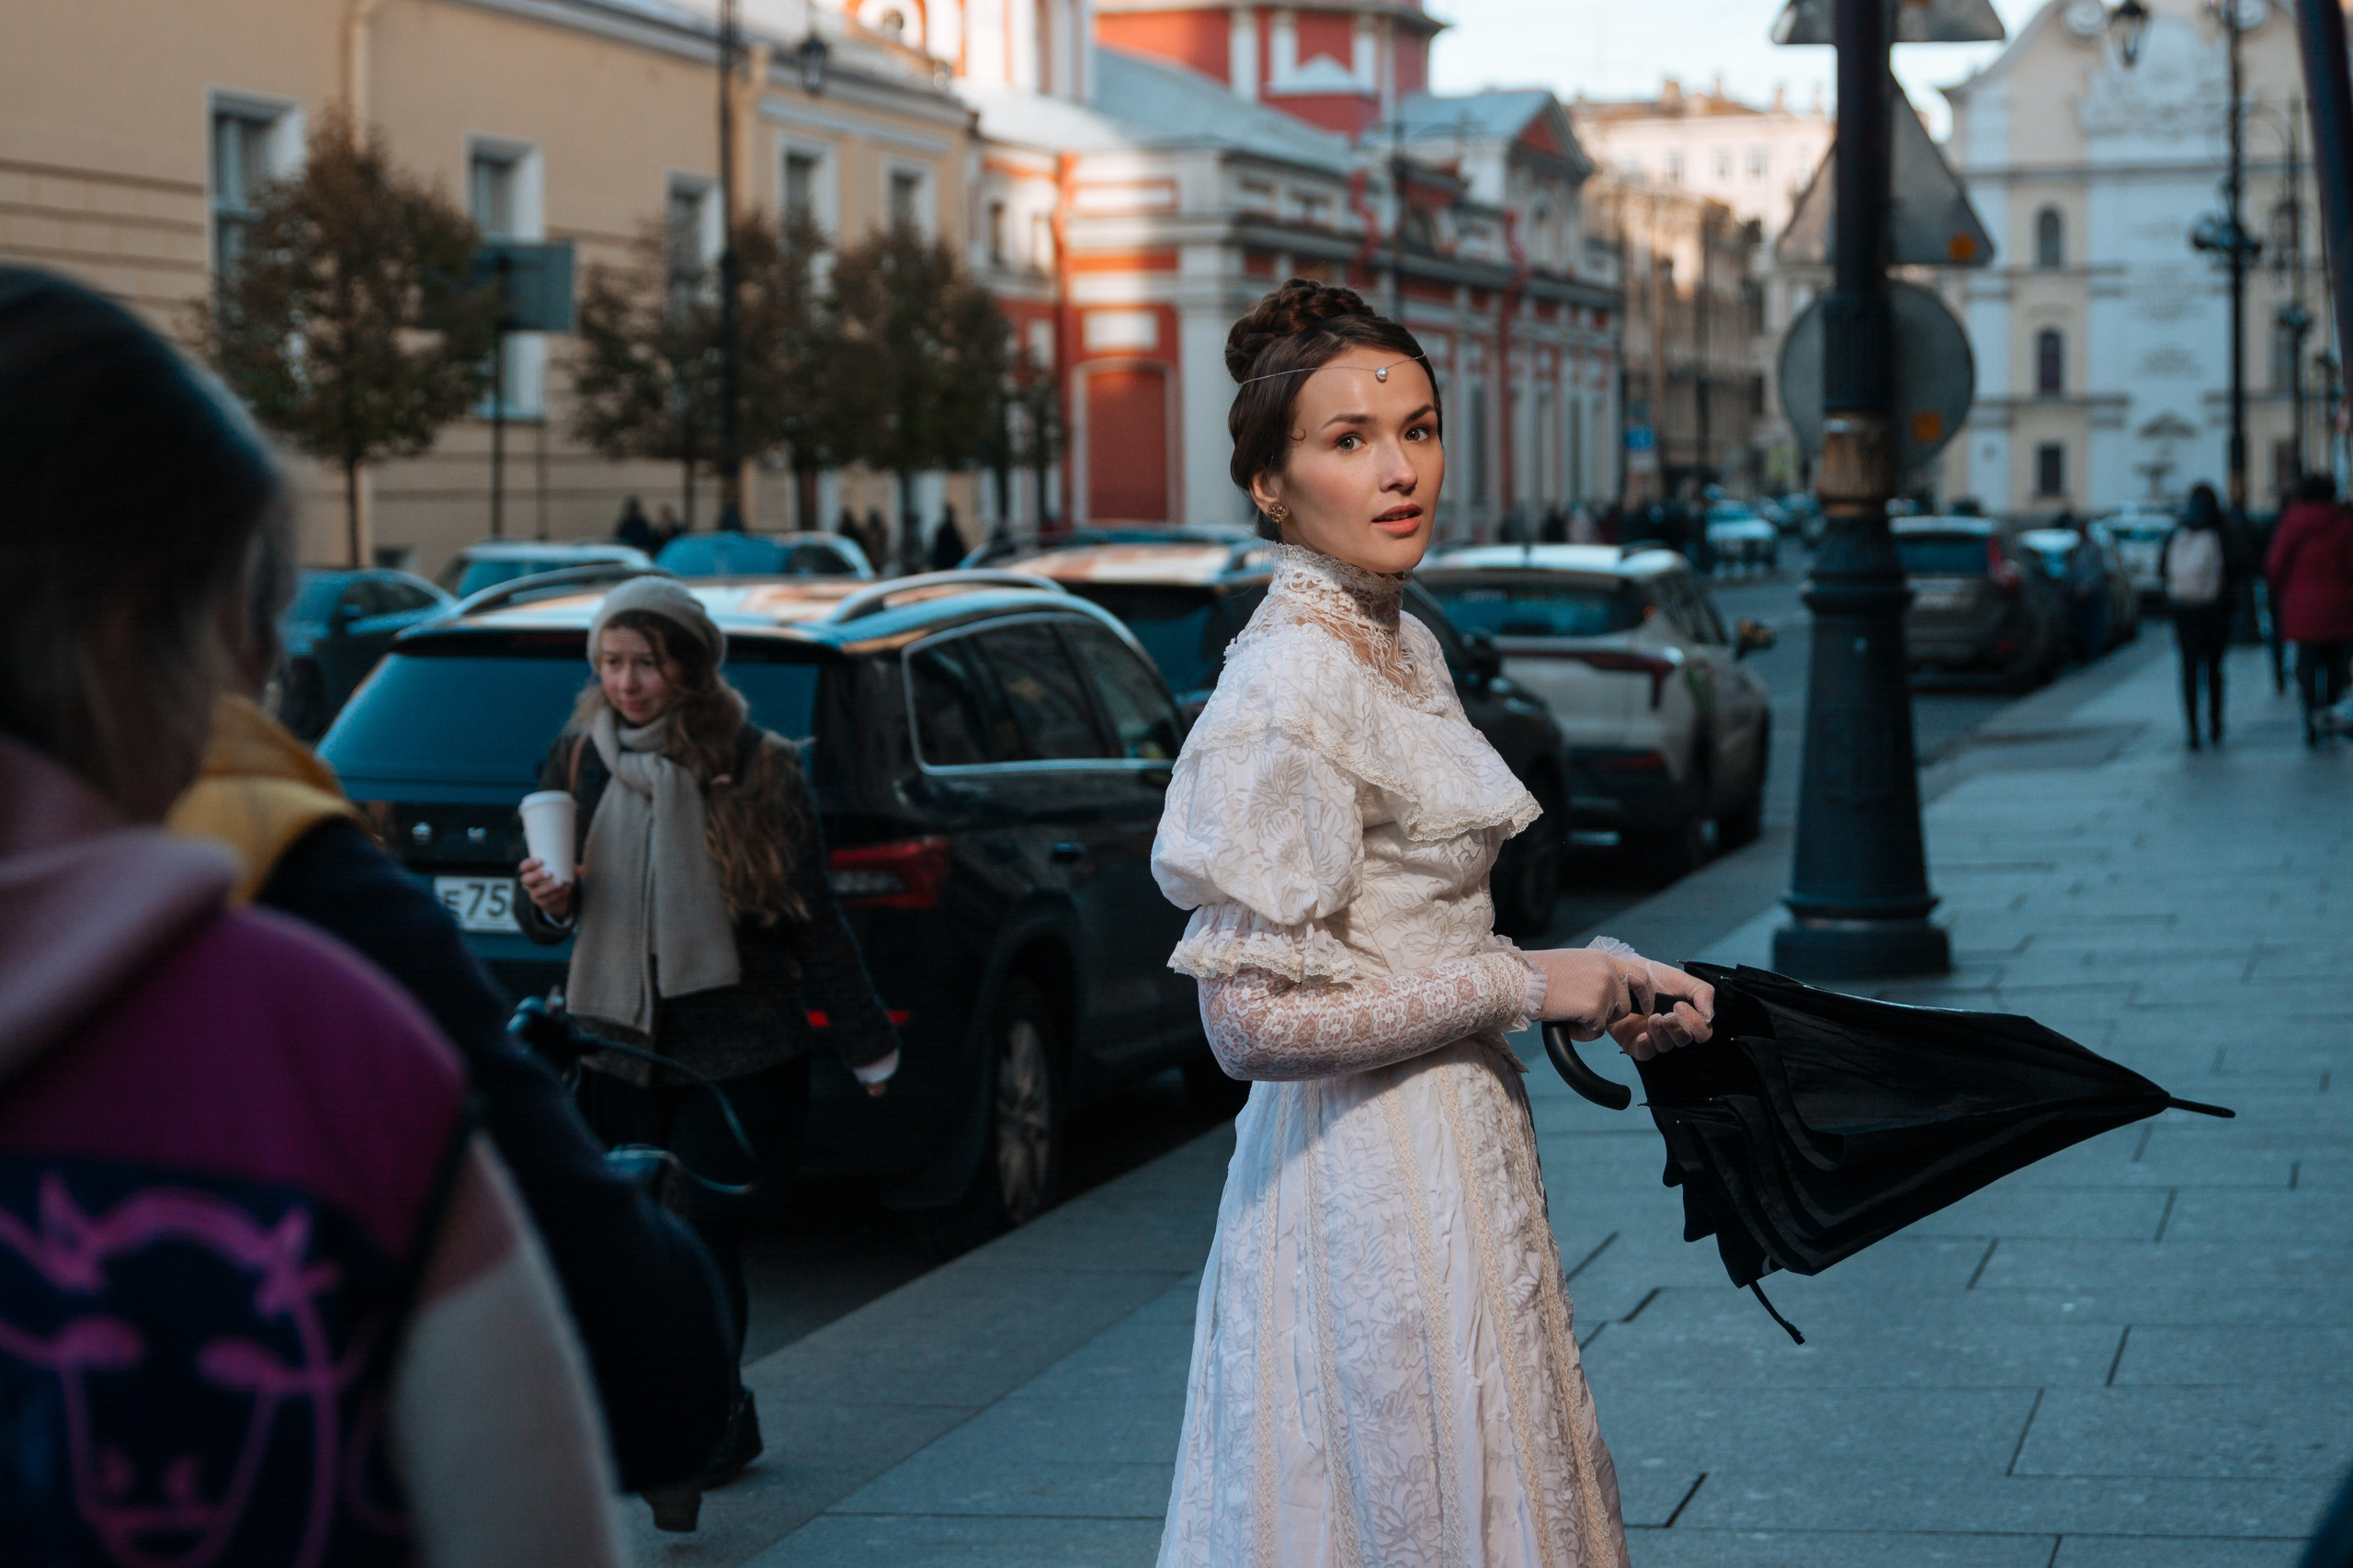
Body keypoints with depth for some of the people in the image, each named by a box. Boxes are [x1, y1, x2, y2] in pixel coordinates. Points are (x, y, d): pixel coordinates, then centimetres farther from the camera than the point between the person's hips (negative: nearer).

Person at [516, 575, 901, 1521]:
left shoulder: (754, 768, -3)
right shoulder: (578, 759, 5)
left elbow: (812, 918, 3)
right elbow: (546, 920, 13)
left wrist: (866, 1042, 7)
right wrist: (546, 902, -12)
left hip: (733, 1052, -4)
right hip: (618, 1046, 4)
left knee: (703, 1243, -11)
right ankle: (724, 1427, 22)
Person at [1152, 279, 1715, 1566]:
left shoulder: (1402, 647, 10)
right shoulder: (1287, 688, -19)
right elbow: (1255, 1016, -23)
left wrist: (1598, 985, 6)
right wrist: (1526, 986, -15)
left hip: (1449, 1155, 10)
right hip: (1367, 1177, -10)